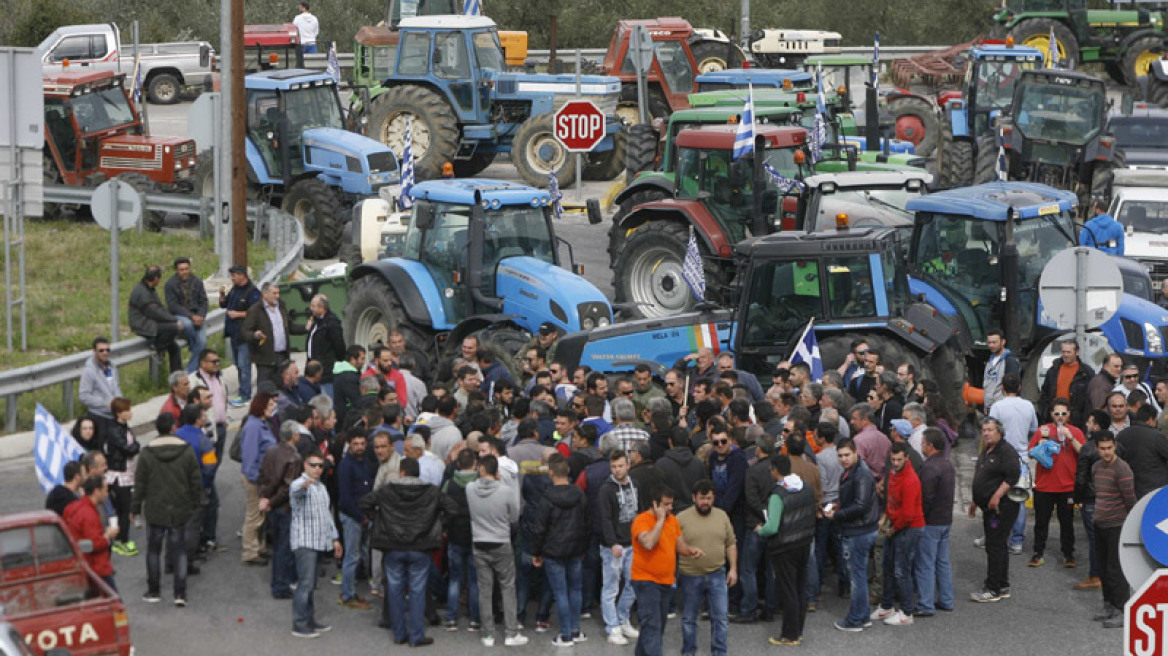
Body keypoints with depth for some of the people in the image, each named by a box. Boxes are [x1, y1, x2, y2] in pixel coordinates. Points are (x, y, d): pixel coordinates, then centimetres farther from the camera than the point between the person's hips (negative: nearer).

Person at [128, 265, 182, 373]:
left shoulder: (150, 289, 14)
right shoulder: (140, 292, -20)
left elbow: (160, 308, 18)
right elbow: (155, 312, -22)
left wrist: (174, 319, 3)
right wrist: (175, 321, -16)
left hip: (151, 324, 10)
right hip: (143, 327, -10)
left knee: (174, 348, 7)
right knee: (173, 328, -28)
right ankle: (157, 347, -9)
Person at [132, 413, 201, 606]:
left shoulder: (148, 453, -8)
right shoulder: (186, 451, -4)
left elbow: (140, 484, -4)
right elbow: (196, 482, 0)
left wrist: (136, 507, 6)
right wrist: (193, 505, 11)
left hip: (155, 510, -1)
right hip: (179, 510, 1)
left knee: (153, 549, 12)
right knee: (179, 550, 6)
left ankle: (153, 591, 16)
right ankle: (180, 593, 0)